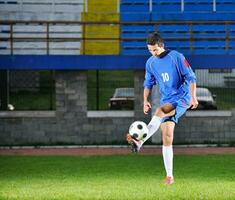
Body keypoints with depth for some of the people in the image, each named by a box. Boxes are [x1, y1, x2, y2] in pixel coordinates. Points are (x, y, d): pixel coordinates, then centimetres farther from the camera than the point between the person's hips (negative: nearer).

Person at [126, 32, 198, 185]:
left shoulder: (176, 57, -6)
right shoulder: (150, 63, 9)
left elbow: (191, 77, -5)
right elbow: (148, 84, 19)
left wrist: (193, 97, -13)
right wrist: (146, 101, 6)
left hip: (182, 98, -5)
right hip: (167, 102, 6)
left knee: (160, 112, -34)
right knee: (167, 138, -3)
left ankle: (139, 142, -48)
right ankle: (169, 176, -1)